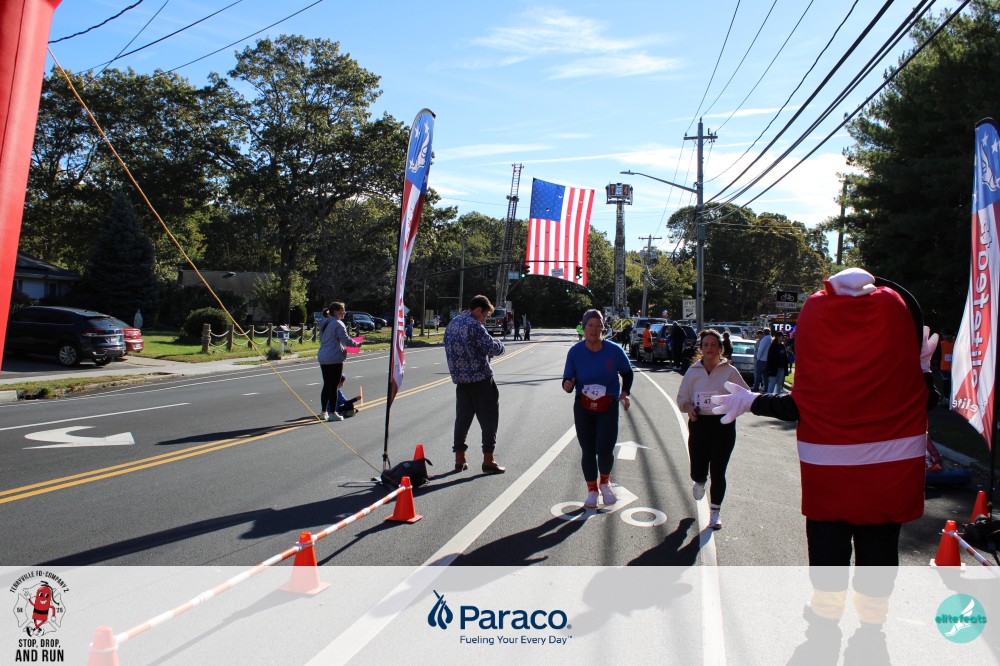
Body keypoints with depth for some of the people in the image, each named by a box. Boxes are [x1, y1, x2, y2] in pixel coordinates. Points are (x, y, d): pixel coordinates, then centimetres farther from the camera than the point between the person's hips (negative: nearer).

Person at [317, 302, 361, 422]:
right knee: (333, 386, -1)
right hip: (334, 359, -8)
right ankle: (332, 413, 4)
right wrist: (357, 344, 0)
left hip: (323, 358, 8)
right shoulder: (338, 324, -14)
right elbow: (346, 340, -17)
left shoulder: (324, 323, 13)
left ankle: (323, 412, 19)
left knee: (326, 385, 14)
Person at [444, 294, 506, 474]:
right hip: (481, 380, -8)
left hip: (461, 380, 8)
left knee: (462, 418, 12)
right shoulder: (474, 325, -15)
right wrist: (500, 344, 3)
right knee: (489, 419, 2)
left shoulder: (452, 324, 12)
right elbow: (492, 348, -18)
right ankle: (488, 461, 4)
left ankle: (459, 460, 16)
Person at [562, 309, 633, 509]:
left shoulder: (614, 351, -8)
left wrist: (625, 392, -6)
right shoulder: (575, 352, -8)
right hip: (583, 408, 1)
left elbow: (627, 373, 9)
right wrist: (568, 385, -27)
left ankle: (605, 483, 22)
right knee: (587, 451, 5)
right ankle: (592, 491, 25)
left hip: (608, 408, -1)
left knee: (604, 450, -10)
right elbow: (567, 380, -4)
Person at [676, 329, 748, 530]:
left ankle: (715, 511, 17)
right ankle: (700, 482, 42)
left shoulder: (730, 371, -1)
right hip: (699, 424, 2)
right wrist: (688, 407, -10)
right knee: (698, 471, 3)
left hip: (723, 425, -2)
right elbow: (681, 397, 11)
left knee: (717, 471, -2)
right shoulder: (693, 371, 5)